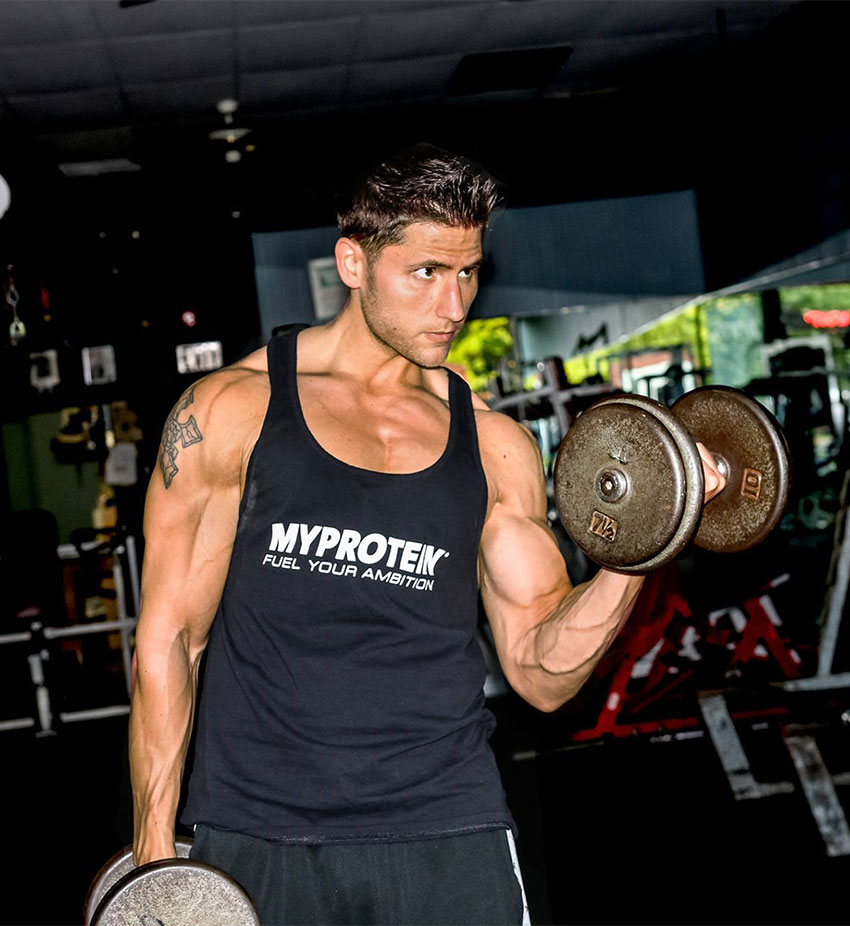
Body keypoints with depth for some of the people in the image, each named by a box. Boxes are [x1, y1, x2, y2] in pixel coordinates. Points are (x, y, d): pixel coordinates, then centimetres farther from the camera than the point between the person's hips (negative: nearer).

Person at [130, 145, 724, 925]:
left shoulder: (496, 446, 6)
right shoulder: (232, 410, -1)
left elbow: (541, 670, 6)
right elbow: (169, 637, 0)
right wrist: (155, 853, -3)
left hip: (448, 832, 2)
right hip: (259, 835, -1)